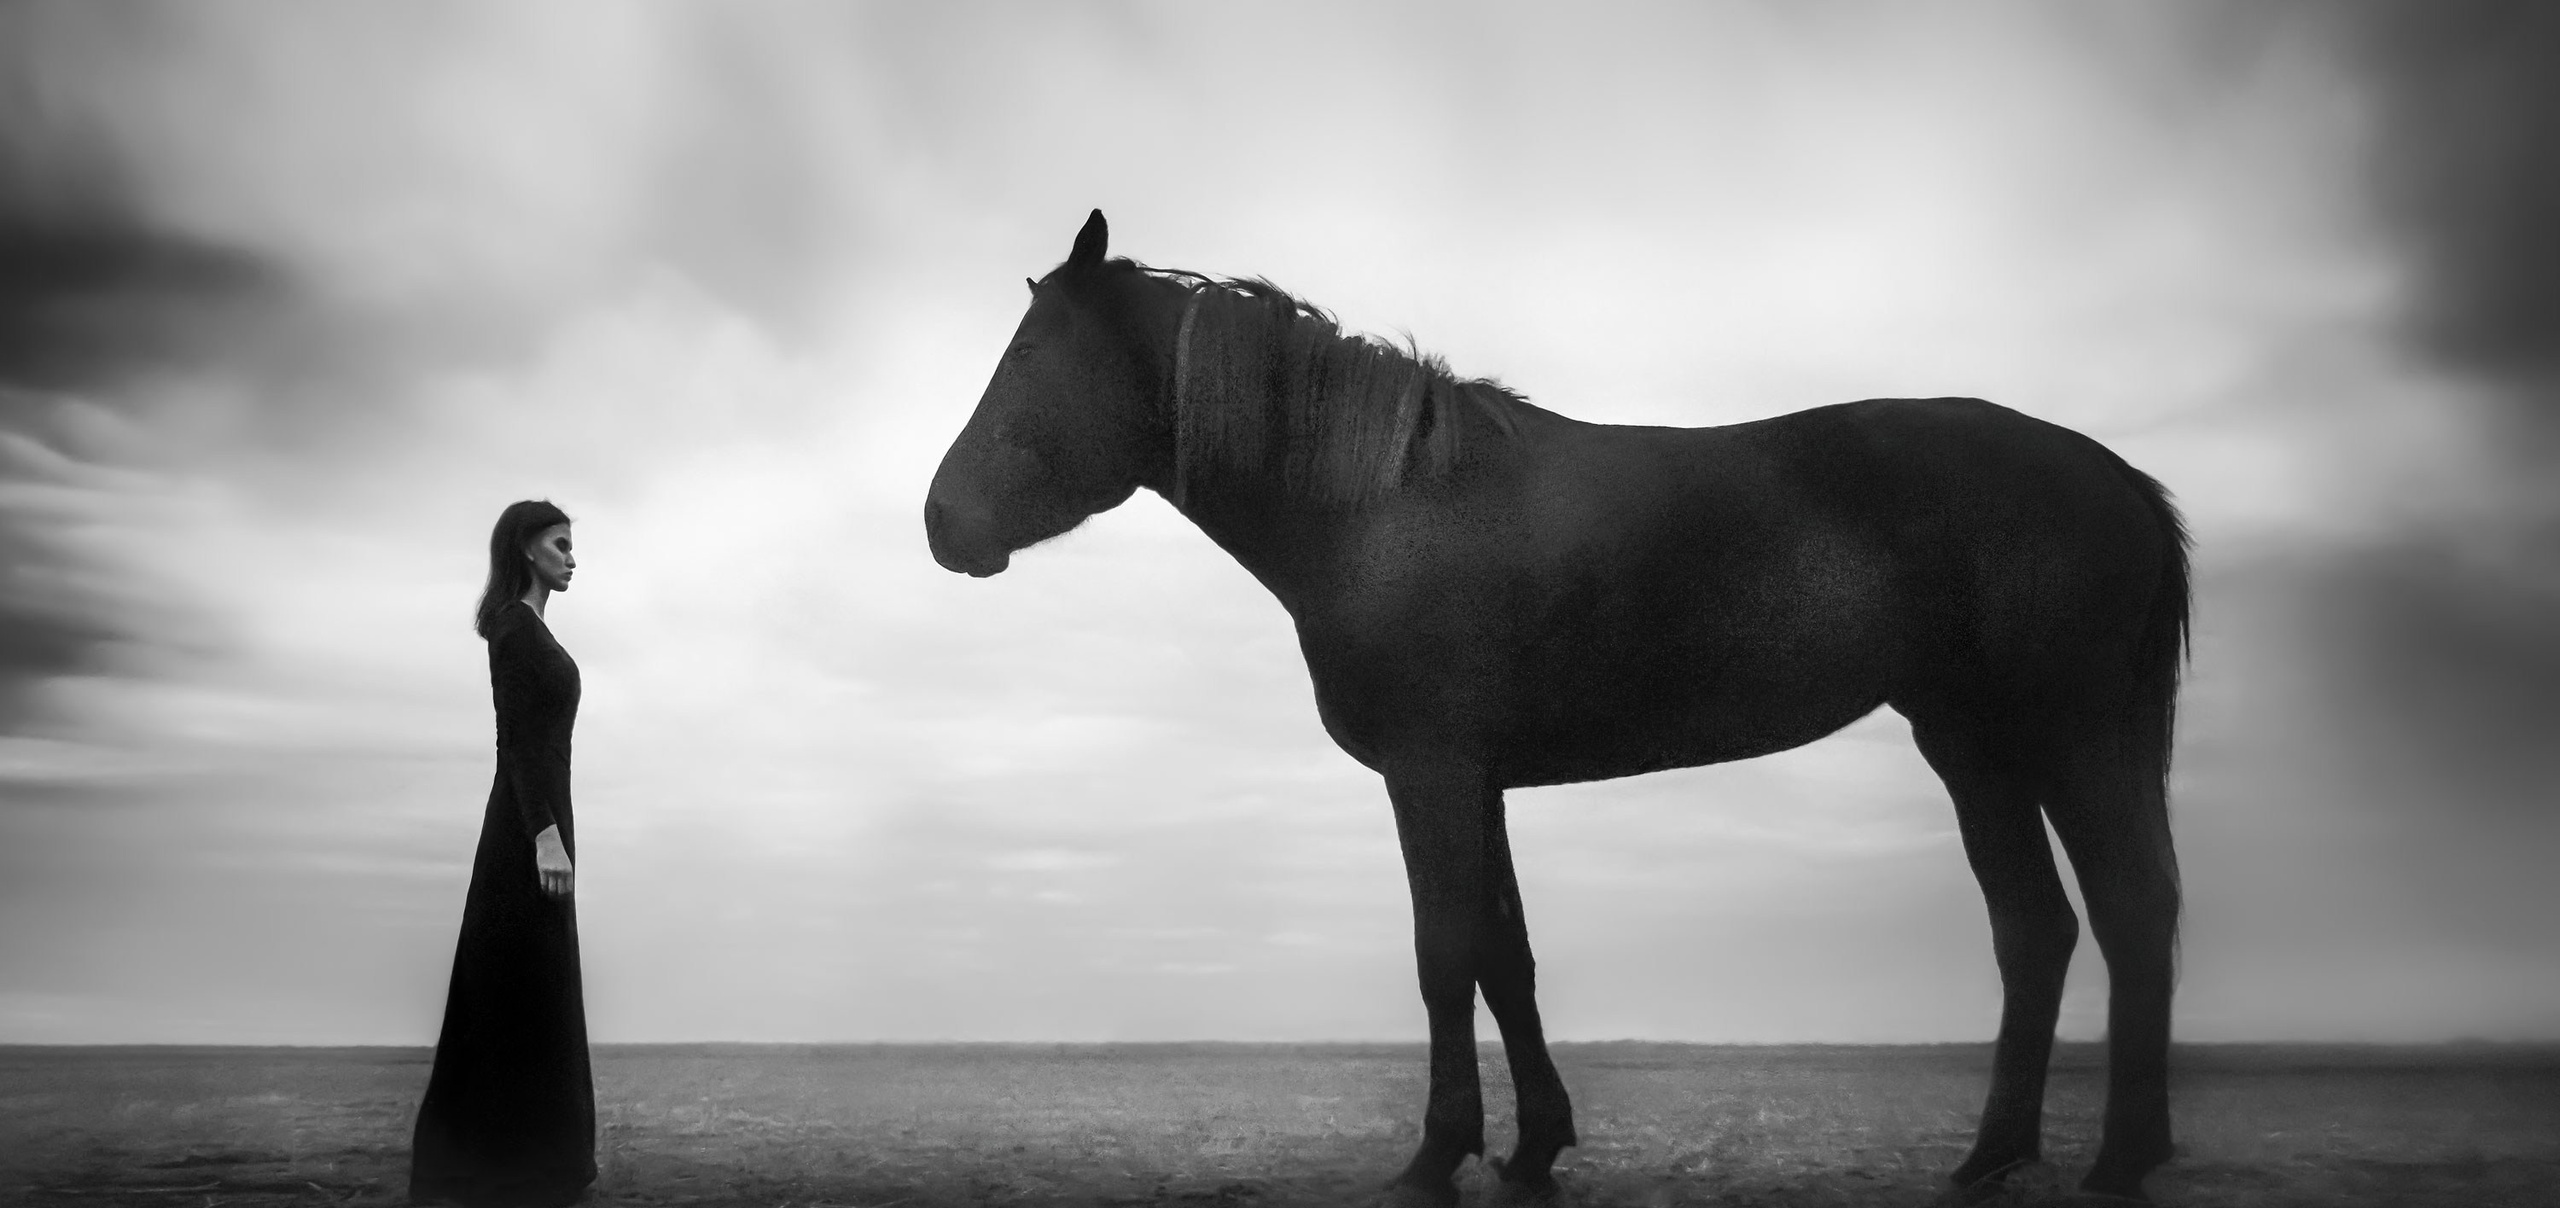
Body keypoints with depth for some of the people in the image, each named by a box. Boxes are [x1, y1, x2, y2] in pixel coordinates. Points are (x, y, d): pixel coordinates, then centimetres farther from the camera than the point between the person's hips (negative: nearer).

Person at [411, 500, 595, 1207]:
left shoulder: (525, 627, 15)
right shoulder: (517, 628, -15)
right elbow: (521, 737, -21)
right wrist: (548, 836, -25)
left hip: (533, 816, 10)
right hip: (531, 822, -10)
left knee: (522, 985, 12)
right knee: (525, 988, -5)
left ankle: (509, 1143, 19)